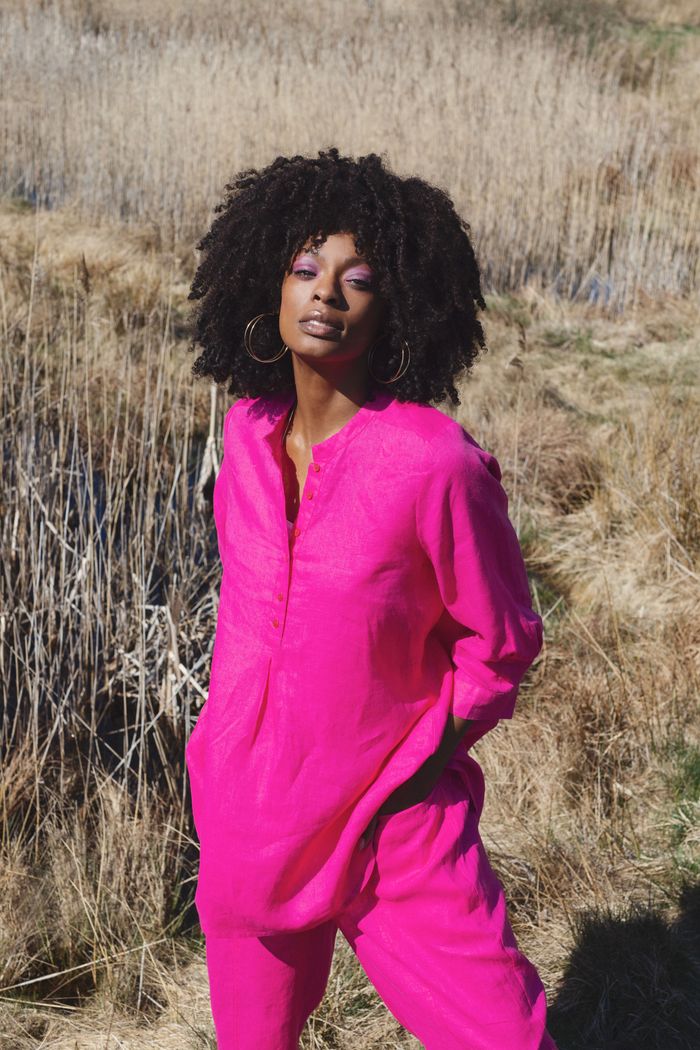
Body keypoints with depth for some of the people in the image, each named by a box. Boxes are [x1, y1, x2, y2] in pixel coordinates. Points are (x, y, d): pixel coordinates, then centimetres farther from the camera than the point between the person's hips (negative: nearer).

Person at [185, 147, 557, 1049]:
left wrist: (406, 783, -8)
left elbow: (501, 644, -7)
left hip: (395, 832, -4)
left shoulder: (435, 461, -19)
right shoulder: (249, 432, -2)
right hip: (243, 816, 5)